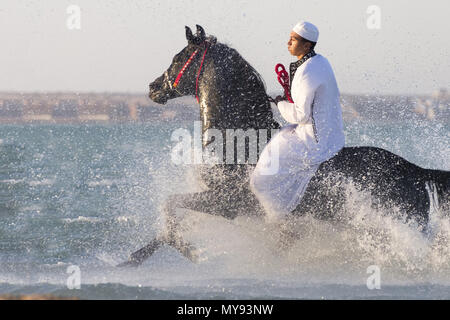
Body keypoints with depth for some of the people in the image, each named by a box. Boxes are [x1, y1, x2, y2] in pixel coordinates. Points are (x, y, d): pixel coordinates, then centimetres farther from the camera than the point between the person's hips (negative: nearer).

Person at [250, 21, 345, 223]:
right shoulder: (321, 62, 7)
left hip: (315, 142, -10)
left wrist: (281, 104, -4)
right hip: (332, 134, 10)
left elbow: (302, 115, -22)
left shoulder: (306, 72, -24)